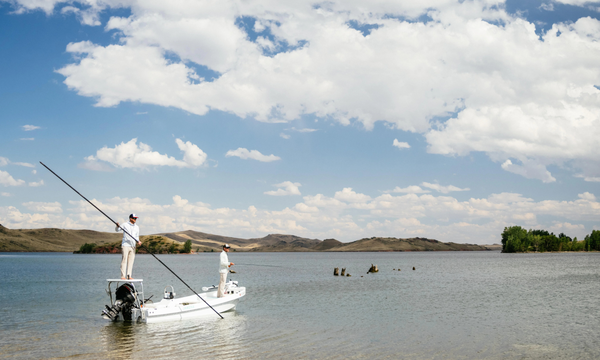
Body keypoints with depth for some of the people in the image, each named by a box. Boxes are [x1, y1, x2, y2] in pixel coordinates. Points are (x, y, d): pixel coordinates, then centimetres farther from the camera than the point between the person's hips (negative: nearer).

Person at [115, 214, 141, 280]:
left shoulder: (137, 227, 14)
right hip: (125, 245, -5)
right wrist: (117, 226, -25)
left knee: (131, 261, 3)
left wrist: (138, 241, -1)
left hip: (132, 246, 5)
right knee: (124, 260, -9)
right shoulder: (125, 225, 0)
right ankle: (123, 276, -9)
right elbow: (116, 229, -3)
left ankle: (129, 276, 5)